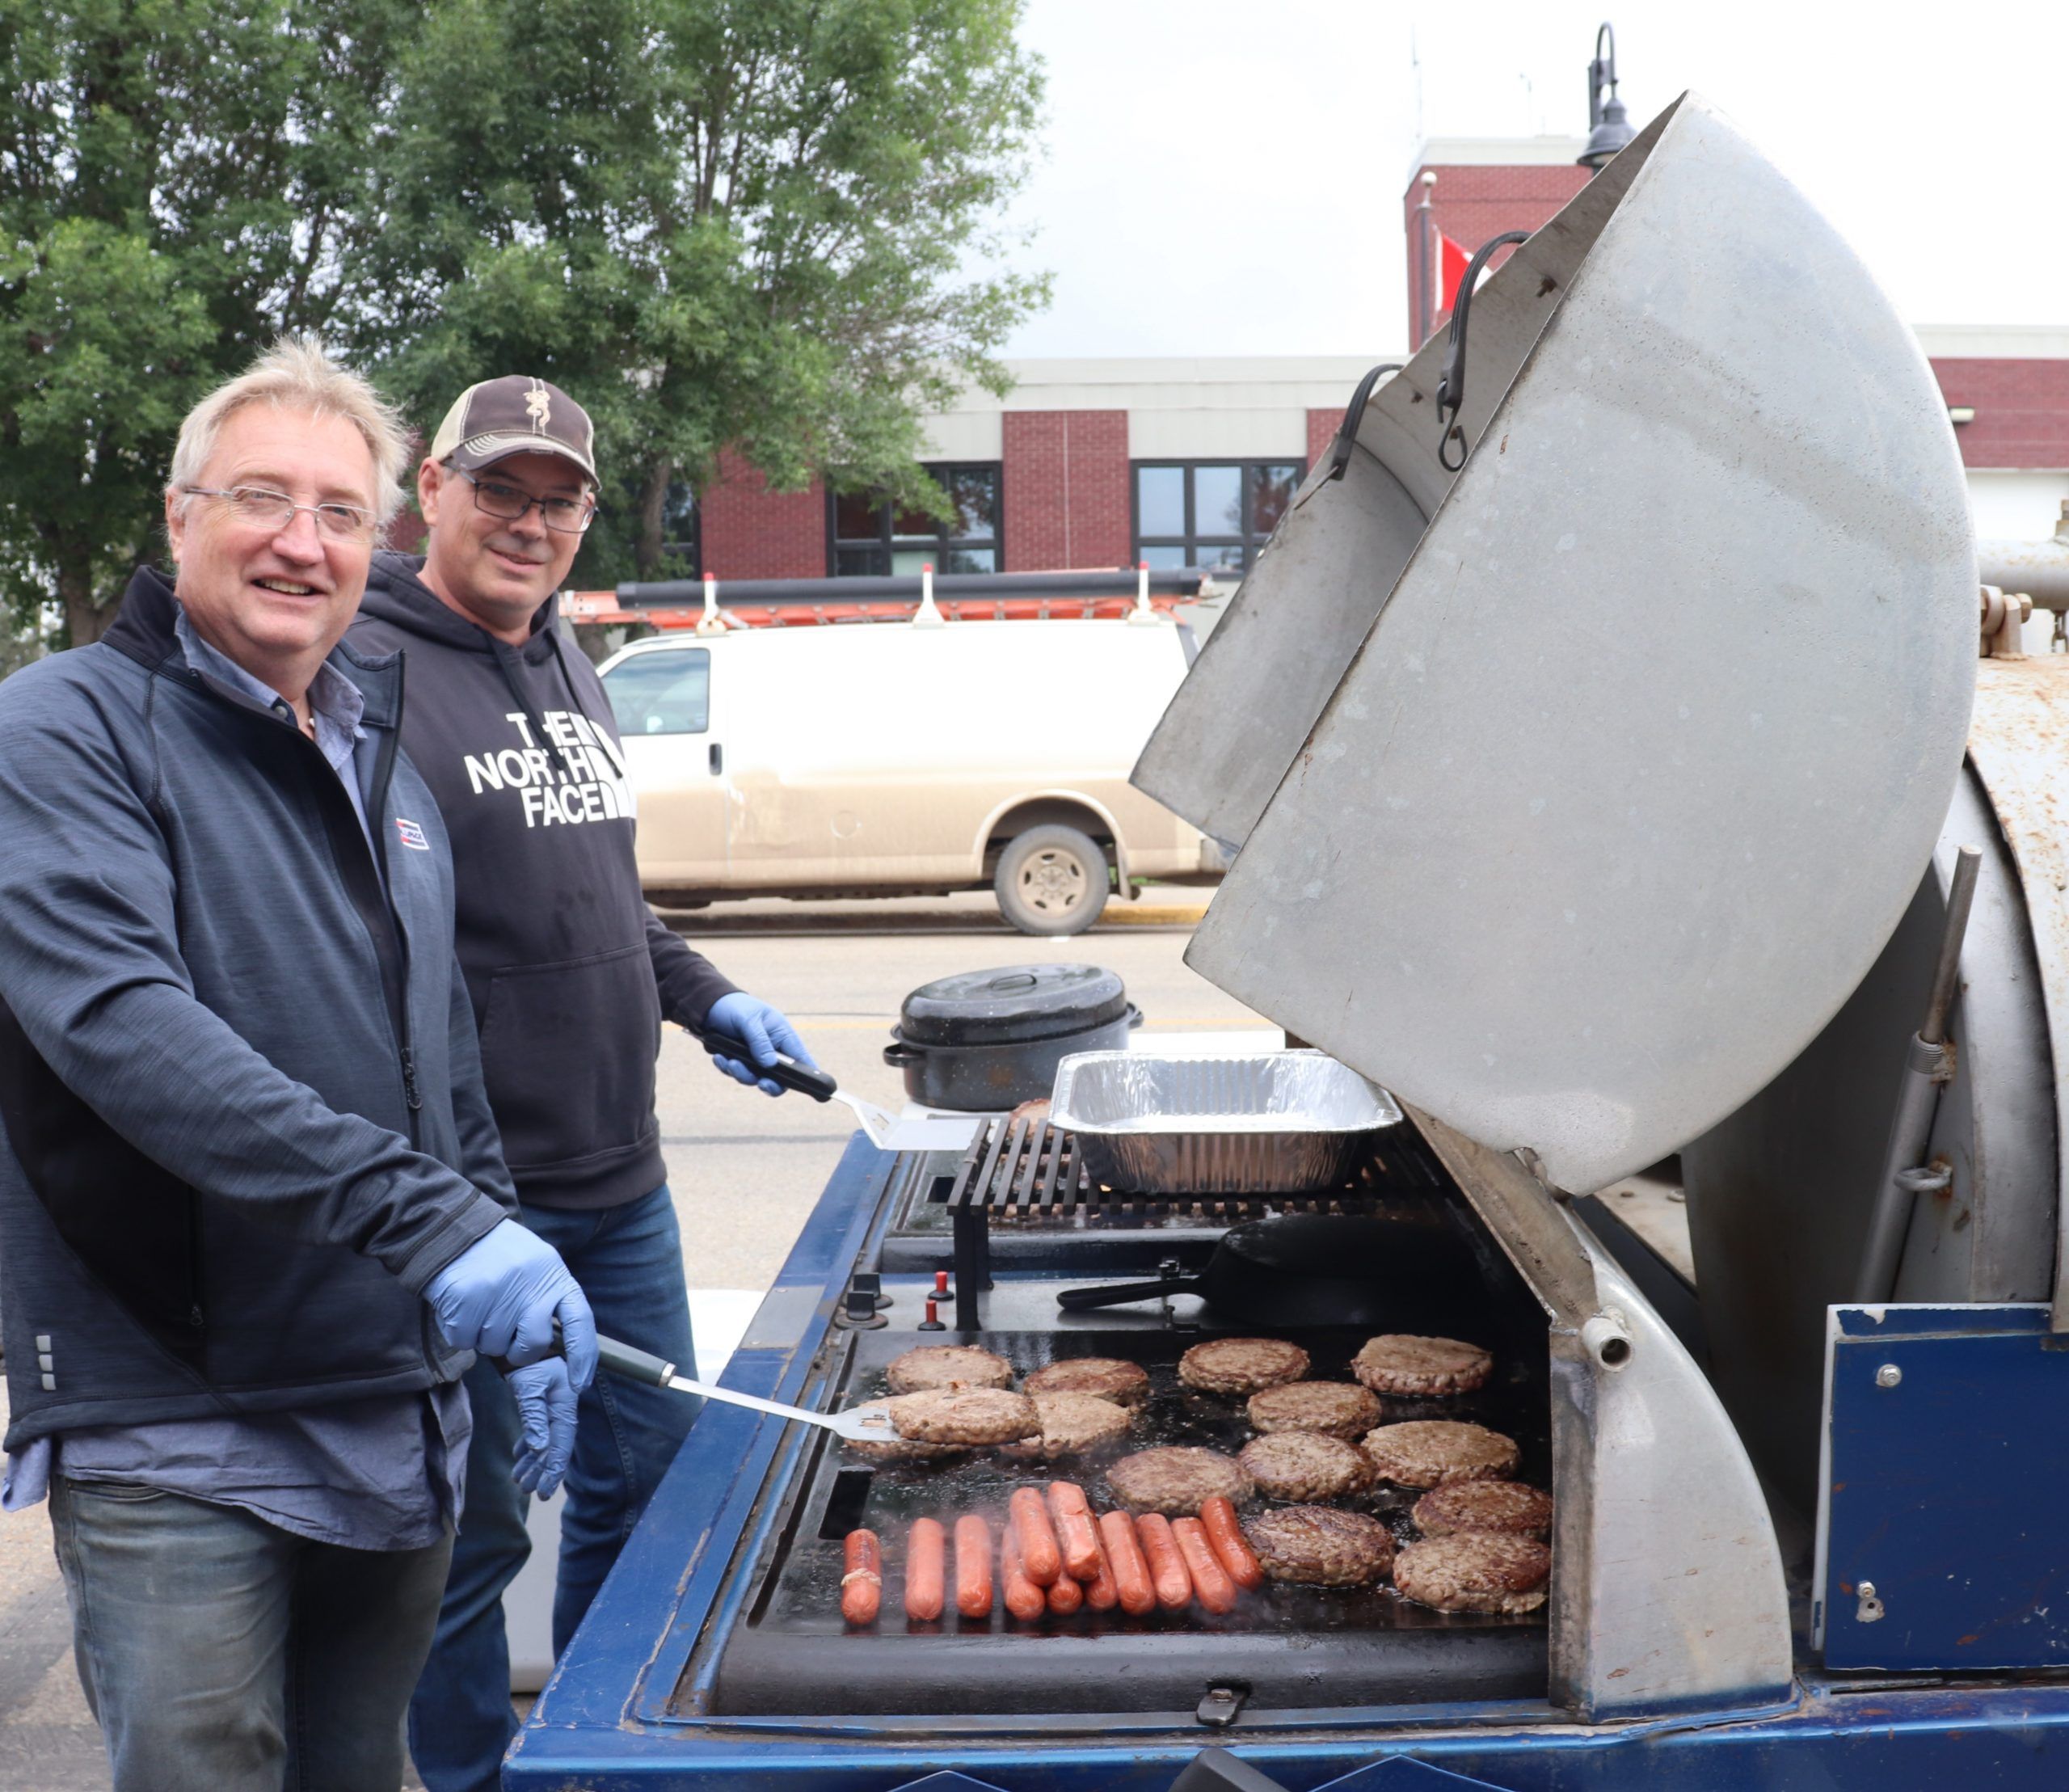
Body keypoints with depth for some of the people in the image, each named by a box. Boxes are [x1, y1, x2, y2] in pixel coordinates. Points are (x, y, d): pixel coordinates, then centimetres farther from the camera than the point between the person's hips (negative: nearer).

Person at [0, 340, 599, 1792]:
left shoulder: (385, 769, 14)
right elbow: (119, 1020, -26)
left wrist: (509, 1284, 15)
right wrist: (423, 1219, -33)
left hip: (402, 1420, 7)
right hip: (176, 1430, -7)